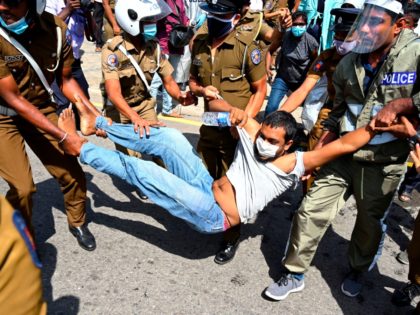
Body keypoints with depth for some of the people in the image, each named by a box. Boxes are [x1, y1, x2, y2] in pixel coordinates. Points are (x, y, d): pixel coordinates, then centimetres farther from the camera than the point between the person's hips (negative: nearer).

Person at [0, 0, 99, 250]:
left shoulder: (56, 28, -16)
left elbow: (67, 80, -2)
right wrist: (63, 136, -27)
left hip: (41, 108, 4)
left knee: (72, 172, 2)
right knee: (22, 187, -12)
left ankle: (78, 223, 31)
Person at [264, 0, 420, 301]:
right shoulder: (348, 63, 2)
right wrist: (315, 154, 5)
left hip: (384, 162, -3)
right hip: (341, 153, 3)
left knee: (371, 222, 17)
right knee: (311, 211, 1)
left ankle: (358, 270, 46)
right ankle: (295, 274, 20)